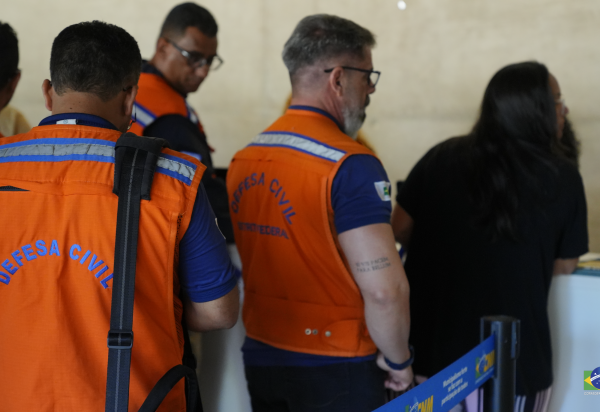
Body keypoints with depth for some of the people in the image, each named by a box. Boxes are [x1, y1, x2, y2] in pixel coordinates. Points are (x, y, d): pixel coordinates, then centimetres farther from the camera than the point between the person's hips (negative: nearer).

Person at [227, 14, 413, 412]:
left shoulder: (242, 160, 4)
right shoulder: (351, 165, -18)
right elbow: (384, 289, -24)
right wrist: (398, 361, -8)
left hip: (260, 358, 7)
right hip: (334, 369, -6)